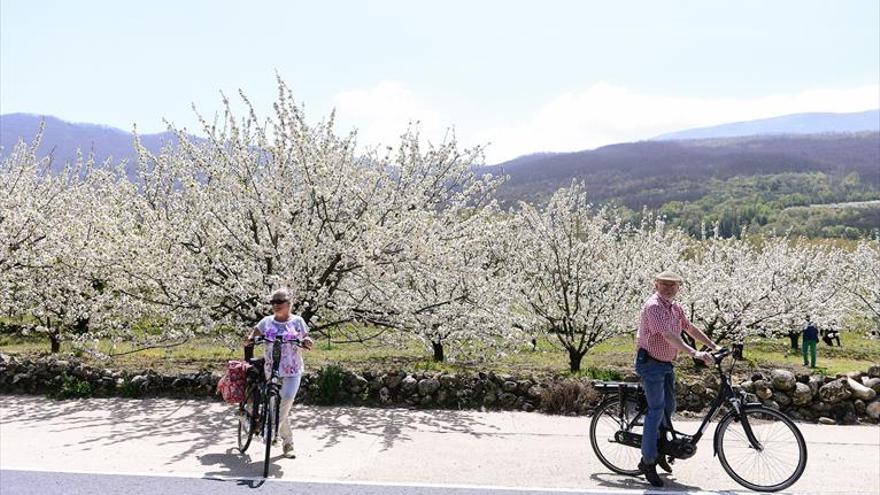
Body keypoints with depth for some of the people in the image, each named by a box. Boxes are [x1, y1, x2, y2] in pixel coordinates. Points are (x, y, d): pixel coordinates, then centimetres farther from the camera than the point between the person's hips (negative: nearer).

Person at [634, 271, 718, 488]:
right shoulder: (653, 306, -21)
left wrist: (714, 346, 14)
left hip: (667, 364, 9)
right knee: (656, 410, -8)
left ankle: (659, 448, 34)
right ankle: (647, 461, 2)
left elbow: (690, 328, 18)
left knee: (669, 407, 15)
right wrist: (695, 353, -39)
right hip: (650, 363, -9)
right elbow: (668, 335, -32)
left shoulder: (675, 307, 8)